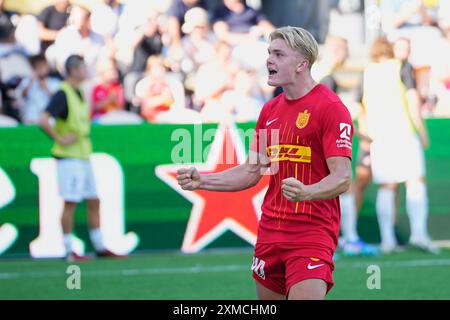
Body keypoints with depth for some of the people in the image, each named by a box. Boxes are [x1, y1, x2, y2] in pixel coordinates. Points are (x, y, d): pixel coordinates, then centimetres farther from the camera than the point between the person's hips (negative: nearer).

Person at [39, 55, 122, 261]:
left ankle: (100, 248, 17)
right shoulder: (62, 94, -14)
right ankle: (69, 251, 0)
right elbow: (43, 121, -24)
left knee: (94, 202, 11)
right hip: (68, 157, -9)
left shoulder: (79, 93, 13)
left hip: (83, 156, 9)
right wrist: (60, 139, -21)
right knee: (70, 203, -6)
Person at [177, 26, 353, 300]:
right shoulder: (270, 110, 14)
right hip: (270, 233, 7)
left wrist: (306, 192, -35)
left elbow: (342, 179, -16)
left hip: (312, 234, -7)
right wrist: (201, 181, 8)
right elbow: (251, 172, 19)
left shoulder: (330, 108, -10)